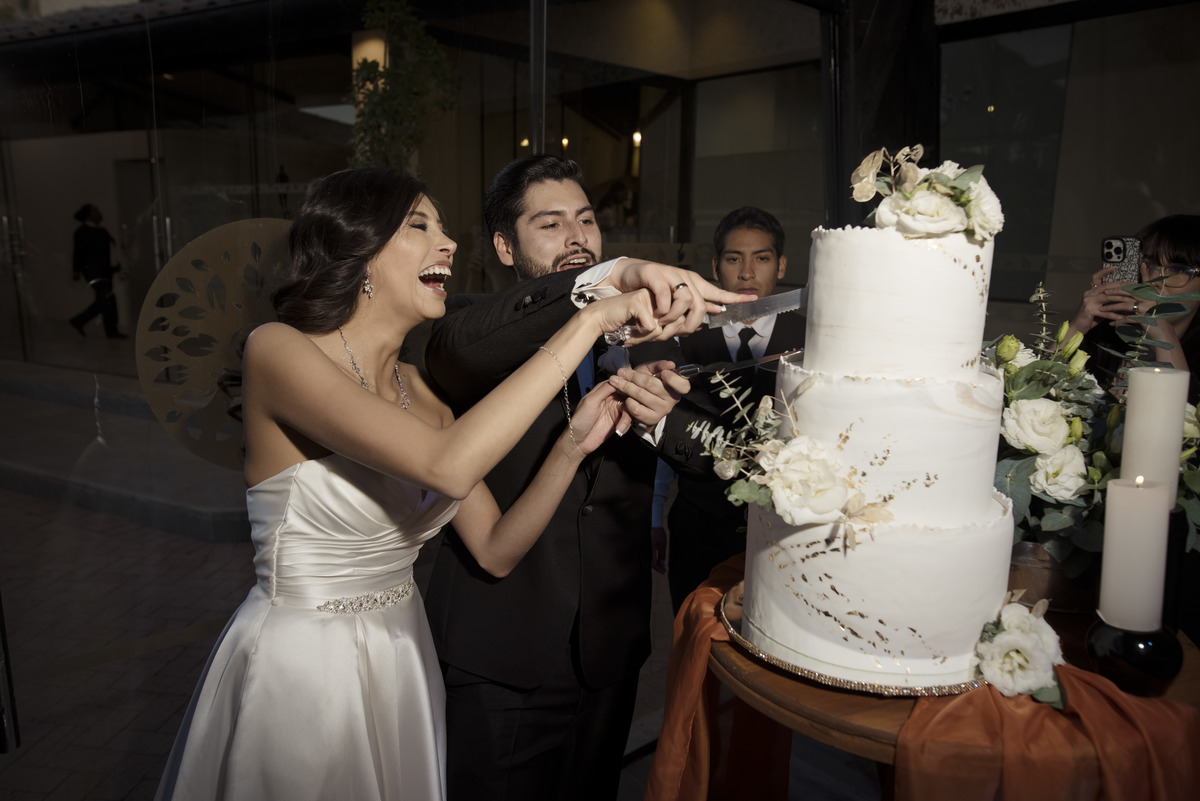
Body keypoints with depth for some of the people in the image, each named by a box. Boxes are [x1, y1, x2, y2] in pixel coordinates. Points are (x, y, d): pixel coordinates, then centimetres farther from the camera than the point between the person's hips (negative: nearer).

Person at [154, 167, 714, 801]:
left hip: (401, 664, 7)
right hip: (297, 670, -6)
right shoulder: (276, 349, -19)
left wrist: (572, 444, -17)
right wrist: (589, 321, -31)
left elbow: (495, 550, -2)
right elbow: (448, 467, -34)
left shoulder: (419, 388, 2)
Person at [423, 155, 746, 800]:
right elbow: (455, 345, -32)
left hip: (611, 651, 4)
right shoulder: (487, 331, -6)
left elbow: (714, 456, -5)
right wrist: (614, 275, -43)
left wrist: (655, 418, -28)